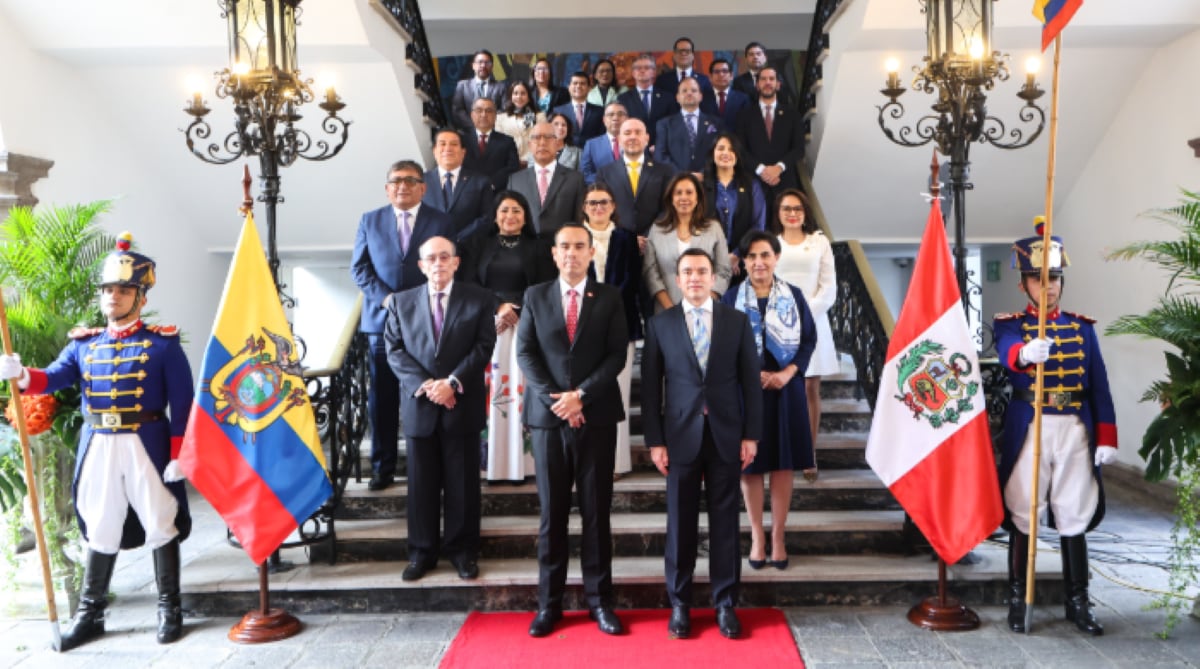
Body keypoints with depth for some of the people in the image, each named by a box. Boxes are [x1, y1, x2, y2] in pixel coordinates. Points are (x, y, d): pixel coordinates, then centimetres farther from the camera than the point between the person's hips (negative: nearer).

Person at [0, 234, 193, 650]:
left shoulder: (163, 343, -5)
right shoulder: (84, 343, 9)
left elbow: (182, 404, -8)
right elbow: (54, 378, -3)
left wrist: (178, 456, -13)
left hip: (147, 448, -4)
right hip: (97, 448, 4)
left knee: (161, 527, 5)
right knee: (99, 530, 13)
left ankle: (169, 608, 19)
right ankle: (89, 614, 25)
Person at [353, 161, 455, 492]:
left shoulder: (441, 222, 5)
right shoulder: (370, 221, 11)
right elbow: (359, 268, 6)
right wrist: (386, 298, -9)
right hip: (381, 319, 2)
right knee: (381, 397, 4)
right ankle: (383, 465, 15)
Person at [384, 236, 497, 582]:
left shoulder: (480, 299, 2)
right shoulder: (402, 302, 8)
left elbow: (483, 347, -5)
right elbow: (394, 350, 2)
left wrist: (452, 382, -16)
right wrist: (424, 385, -12)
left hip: (463, 405, -1)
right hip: (418, 406, 2)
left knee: (463, 483, 6)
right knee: (421, 483, 8)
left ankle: (462, 550, 20)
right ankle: (421, 551, 21)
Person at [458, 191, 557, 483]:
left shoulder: (538, 247, 12)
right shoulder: (477, 244, 14)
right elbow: (467, 284, 5)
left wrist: (515, 310, -8)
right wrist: (498, 307, -8)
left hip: (525, 327, -1)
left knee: (520, 390, -8)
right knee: (490, 390, -7)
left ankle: (519, 463, -4)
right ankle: (490, 463, -4)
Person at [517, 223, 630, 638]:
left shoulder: (609, 298, 6)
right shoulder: (535, 296, 9)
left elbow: (617, 355, -2)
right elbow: (525, 353, 2)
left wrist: (581, 394, -13)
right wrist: (554, 399, -10)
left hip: (596, 416, -1)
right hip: (547, 416, 1)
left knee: (596, 512, 5)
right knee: (552, 513, 6)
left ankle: (599, 600, 14)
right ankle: (549, 602, 14)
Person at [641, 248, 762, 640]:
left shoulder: (737, 322, 5)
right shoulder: (659, 325, 3)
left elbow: (751, 381, 5)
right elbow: (650, 387, 2)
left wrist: (751, 435, -1)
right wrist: (654, 441, -3)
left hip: (727, 435, 1)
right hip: (681, 436, 0)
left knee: (725, 522, 7)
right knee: (681, 523, 6)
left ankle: (725, 604, 18)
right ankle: (679, 604, 18)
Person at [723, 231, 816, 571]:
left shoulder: (794, 295, 3)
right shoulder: (732, 298, 0)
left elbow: (809, 339, 3)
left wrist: (787, 373, -11)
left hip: (785, 389, 1)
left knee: (784, 463, 4)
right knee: (750, 463, 5)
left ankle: (778, 535, 16)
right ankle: (756, 534, 18)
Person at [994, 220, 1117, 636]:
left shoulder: (1082, 327, 9)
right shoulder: (1009, 326, -1)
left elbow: (1099, 386, 7)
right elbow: (1007, 354, -26)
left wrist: (1107, 438, 0)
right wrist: (1025, 353, -50)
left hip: (1075, 433, 3)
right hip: (1028, 432, -2)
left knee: (1074, 517, 8)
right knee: (1023, 517, 3)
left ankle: (1078, 602, 20)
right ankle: (1018, 599, 15)